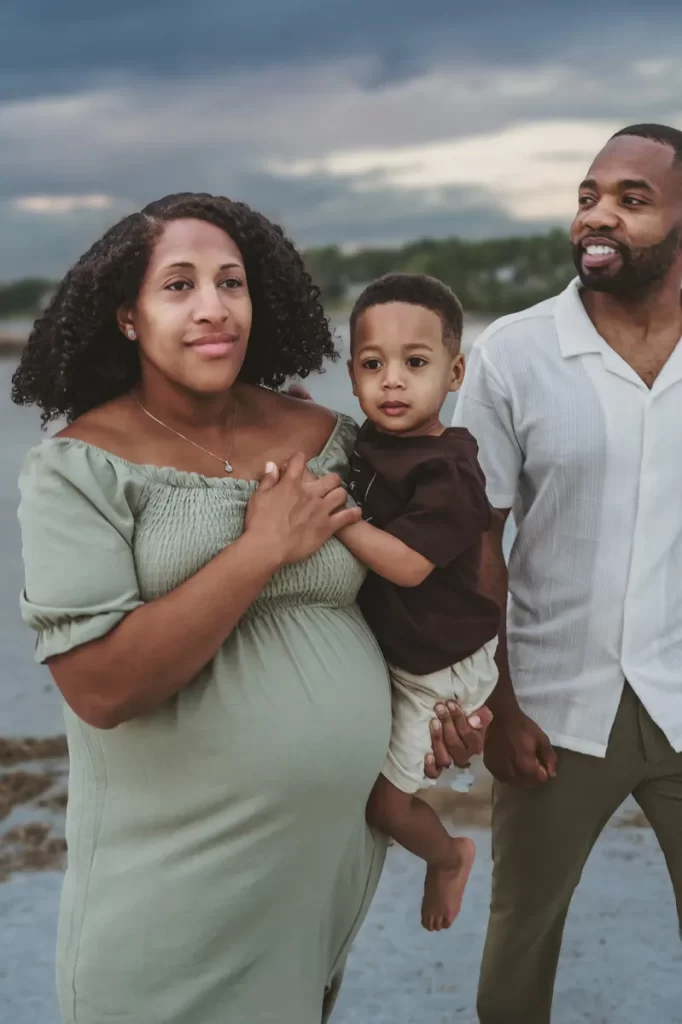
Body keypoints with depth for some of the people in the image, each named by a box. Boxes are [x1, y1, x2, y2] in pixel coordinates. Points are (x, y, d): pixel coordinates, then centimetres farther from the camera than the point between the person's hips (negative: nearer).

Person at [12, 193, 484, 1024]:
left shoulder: (325, 437, 0)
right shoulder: (80, 468, -13)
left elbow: (385, 581, 18)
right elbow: (98, 687, -24)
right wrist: (262, 548, -21)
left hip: (342, 845, 4)